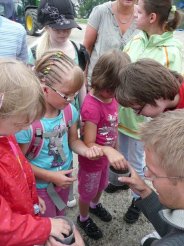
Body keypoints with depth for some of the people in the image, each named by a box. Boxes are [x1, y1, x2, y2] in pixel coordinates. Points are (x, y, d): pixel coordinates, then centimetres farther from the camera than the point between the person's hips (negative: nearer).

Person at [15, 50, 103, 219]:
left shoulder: (69, 110, -13)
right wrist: (51, 176, -21)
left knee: (60, 220, 30)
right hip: (40, 185, -5)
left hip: (64, 178, 5)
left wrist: (86, 150, -20)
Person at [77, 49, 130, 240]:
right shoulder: (92, 106, -34)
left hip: (105, 156, 7)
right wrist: (108, 151, -48)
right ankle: (83, 219, 49)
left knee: (101, 185, 32)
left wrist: (114, 150, 12)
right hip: (91, 160, -7)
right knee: (87, 192, 20)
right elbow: (88, 144, -30)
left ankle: (95, 205, 62)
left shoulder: (111, 95, -9)